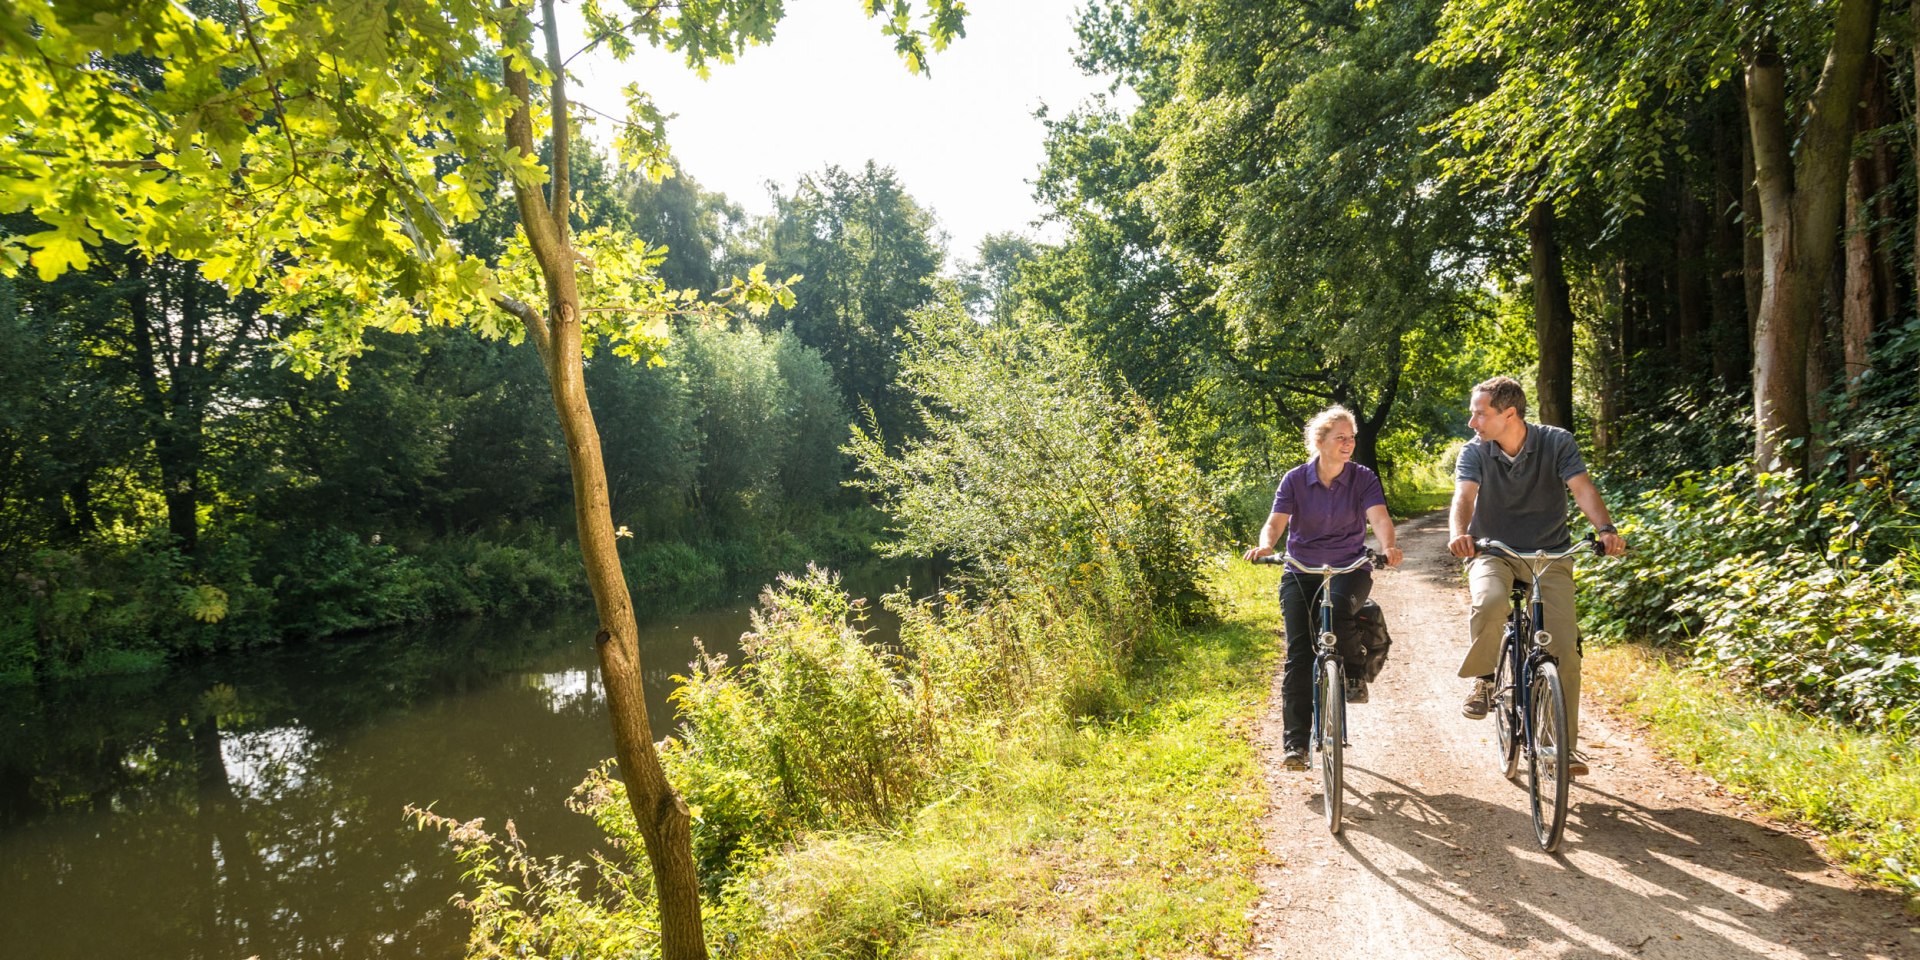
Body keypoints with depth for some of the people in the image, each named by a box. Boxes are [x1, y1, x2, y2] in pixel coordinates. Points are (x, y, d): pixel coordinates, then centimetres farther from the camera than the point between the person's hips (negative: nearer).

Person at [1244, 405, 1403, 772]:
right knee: (1298, 653, -10)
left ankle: (1355, 673, -2)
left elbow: (1379, 518, -16)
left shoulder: (1363, 479, -1)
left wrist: (1388, 547, -38)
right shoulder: (1295, 480, -1)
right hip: (1301, 572, 1)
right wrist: (1265, 546, -33)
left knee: (1337, 611, -35)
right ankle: (1295, 742, -5)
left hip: (1349, 568, -1)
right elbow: (1276, 522, -10)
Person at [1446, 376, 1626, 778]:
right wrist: (1458, 534, -44)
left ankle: (1564, 745, 5)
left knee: (1565, 647, -10)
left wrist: (1605, 529, -39)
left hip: (1549, 554, 1)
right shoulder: (1474, 451, -8)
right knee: (1490, 602, -34)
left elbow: (1583, 488, -19)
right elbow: (1464, 496, -22)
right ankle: (1484, 679, -8)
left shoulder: (1557, 443, -8)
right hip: (1492, 553, 0)